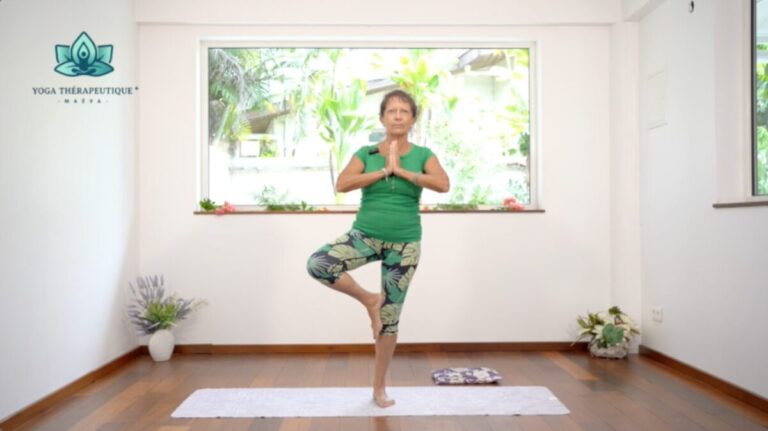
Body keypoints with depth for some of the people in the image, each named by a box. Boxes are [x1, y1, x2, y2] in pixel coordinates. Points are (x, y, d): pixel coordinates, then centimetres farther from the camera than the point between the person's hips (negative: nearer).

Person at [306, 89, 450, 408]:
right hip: (365, 235, 1)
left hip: (404, 243, -1)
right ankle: (369, 300, -1)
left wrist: (400, 170, -17)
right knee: (317, 264, -26)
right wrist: (384, 170, -15)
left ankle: (379, 387, 23)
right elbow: (342, 184, -14)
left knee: (390, 317, 5)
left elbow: (443, 184, -19)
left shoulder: (422, 155, 1)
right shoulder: (366, 153, 2)